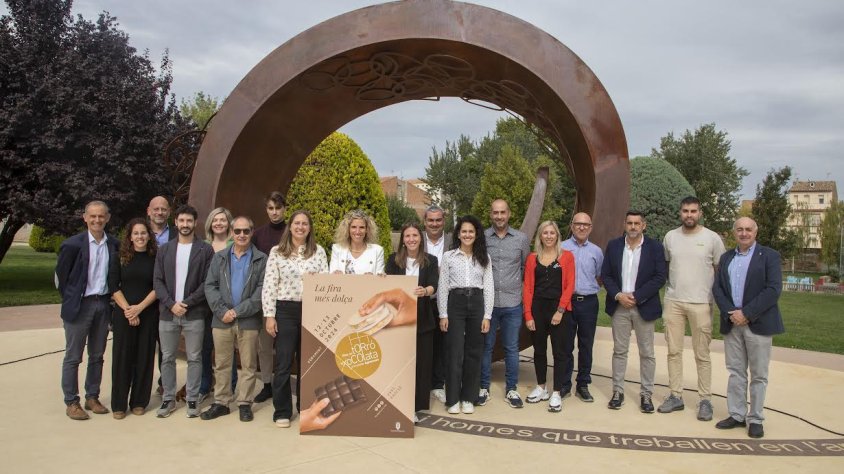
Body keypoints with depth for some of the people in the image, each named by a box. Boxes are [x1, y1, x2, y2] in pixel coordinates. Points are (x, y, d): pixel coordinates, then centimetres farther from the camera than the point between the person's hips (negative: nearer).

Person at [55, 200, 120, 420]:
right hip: (79, 305, -4)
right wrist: (70, 300, 1)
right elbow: (60, 274, -2)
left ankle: (92, 397, 25)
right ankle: (71, 402, 15)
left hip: (103, 305, 4)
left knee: (97, 356, 13)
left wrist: (110, 297, 5)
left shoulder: (115, 244, 1)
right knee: (73, 357, 5)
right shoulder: (73, 244, -10)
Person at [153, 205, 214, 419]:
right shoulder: (164, 249, 9)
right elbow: (157, 281, 4)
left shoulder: (205, 249, 0)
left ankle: (192, 399, 14)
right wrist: (171, 304, -9)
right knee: (167, 358, 9)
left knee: (194, 358, 4)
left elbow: (208, 282, -6)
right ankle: (168, 399, 21)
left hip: (194, 314, -3)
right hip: (167, 313, 3)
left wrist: (187, 303, -13)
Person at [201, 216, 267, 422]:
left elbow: (262, 290, -7)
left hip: (249, 321, -2)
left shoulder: (261, 259, 1)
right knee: (221, 364, 10)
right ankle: (220, 402, 22)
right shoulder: (219, 257, 10)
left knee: (248, 365, 5)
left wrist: (238, 311, -13)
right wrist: (222, 311, -10)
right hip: (222, 320, 3)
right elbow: (210, 286, 4)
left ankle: (244, 404, 17)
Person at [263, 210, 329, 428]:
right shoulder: (277, 252, 1)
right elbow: (269, 285, -2)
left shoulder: (319, 251, 6)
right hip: (285, 310, -2)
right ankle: (282, 411, 13)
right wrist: (269, 315, -7)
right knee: (284, 363, 2)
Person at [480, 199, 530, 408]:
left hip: (512, 303, 1)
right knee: (486, 346, 8)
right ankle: (483, 388, 19)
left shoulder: (521, 239, 3)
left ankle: (511, 389, 20)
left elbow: (526, 267, 12)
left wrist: (515, 284, 9)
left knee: (511, 348, 9)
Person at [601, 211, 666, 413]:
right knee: (619, 350, 8)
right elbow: (605, 275, 3)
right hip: (619, 306, 2)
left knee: (646, 353, 6)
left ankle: (646, 394, 16)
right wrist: (618, 295, -11)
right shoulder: (613, 245, 4)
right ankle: (617, 391, 16)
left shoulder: (655, 247, -2)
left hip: (644, 307, -1)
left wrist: (636, 296, -13)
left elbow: (660, 277, -7)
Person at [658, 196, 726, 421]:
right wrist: (669, 287, 7)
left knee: (702, 354, 4)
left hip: (701, 303, -3)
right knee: (673, 351, 8)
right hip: (673, 302, 3)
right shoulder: (670, 237, 5)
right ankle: (676, 396, 18)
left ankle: (705, 400, 15)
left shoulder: (712, 238, -3)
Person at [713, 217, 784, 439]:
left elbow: (773, 289, -11)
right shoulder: (726, 258, 13)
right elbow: (717, 288, 7)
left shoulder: (769, 256, -1)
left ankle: (755, 419, 13)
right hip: (732, 323, 4)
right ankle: (736, 415, 18)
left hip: (758, 324, -4)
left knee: (758, 375, 4)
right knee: (735, 372, 9)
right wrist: (731, 312, -9)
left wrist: (746, 314, -16)